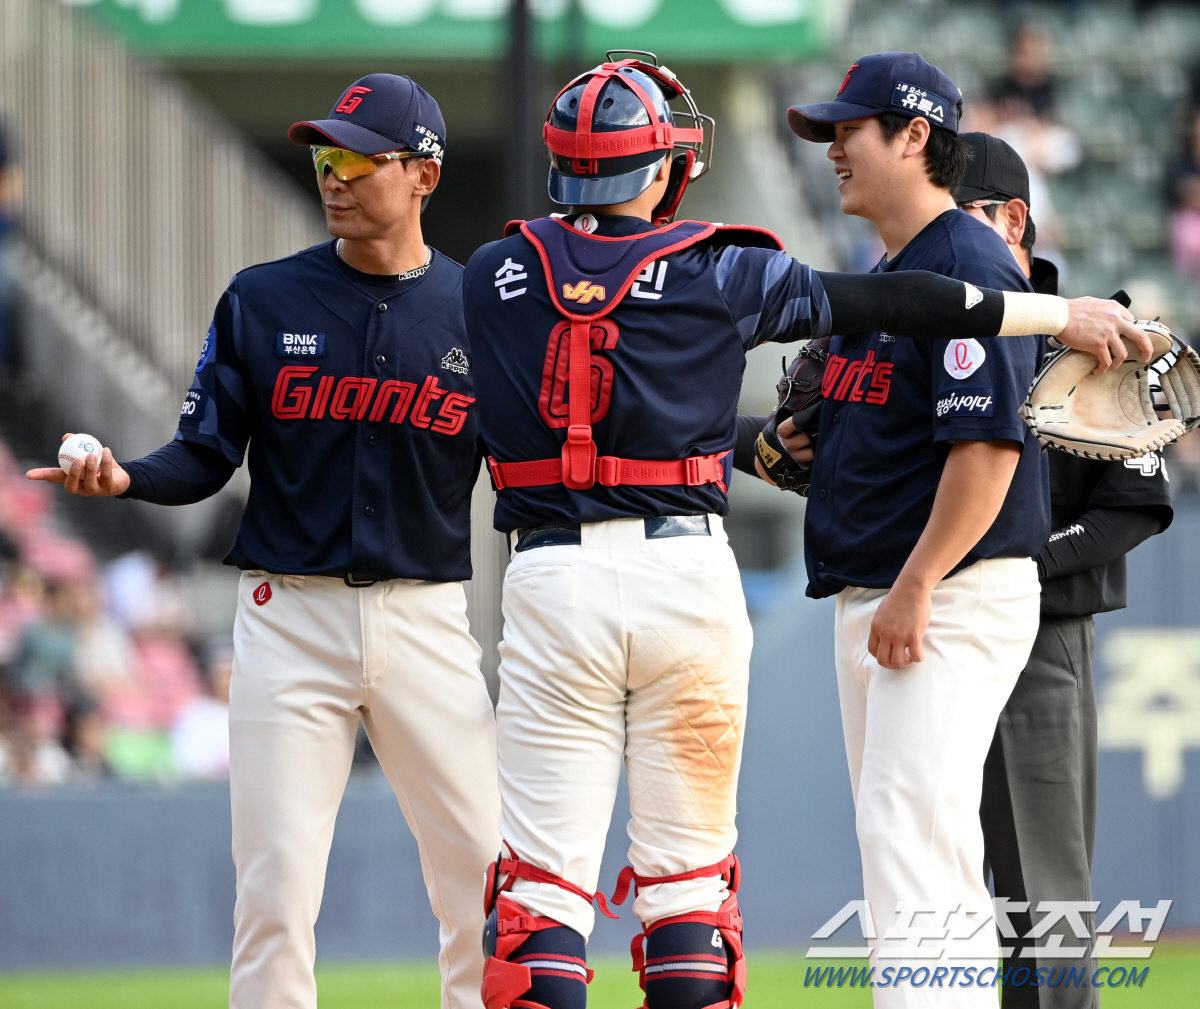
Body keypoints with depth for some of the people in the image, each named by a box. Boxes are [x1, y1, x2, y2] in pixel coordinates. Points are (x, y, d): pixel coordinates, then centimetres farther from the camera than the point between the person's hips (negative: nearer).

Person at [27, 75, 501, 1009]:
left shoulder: (479, 309, 3)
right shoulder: (262, 301, 3)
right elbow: (206, 457, 2)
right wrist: (124, 476, -18)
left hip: (426, 617, 0)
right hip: (290, 611, 0)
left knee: (484, 878, -2)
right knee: (276, 882, -4)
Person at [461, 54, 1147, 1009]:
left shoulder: (492, 277, 6)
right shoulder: (715, 274, -1)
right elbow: (892, 302, 1)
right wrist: (1071, 314, 8)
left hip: (549, 575, 1)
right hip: (687, 573, -1)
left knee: (544, 870, 0)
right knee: (686, 867, 8)